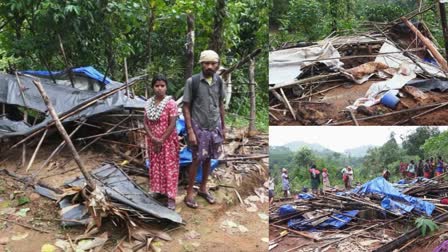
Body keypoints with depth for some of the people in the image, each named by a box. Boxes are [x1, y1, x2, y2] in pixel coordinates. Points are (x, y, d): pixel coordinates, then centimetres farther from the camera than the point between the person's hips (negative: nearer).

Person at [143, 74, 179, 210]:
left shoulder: (171, 103, -13)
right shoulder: (149, 103, 3)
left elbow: (172, 125, -15)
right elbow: (145, 123, 2)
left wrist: (161, 140, -14)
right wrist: (152, 138, -11)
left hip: (168, 141, -5)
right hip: (153, 142, 5)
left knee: (169, 168, 0)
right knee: (155, 167, 14)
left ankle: (171, 197, 4)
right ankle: (159, 191, 29)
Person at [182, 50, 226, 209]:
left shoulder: (219, 81, 1)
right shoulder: (192, 81, -12)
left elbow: (221, 104, 10)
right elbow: (186, 107, -10)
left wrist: (223, 126, 11)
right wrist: (190, 130, -14)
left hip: (215, 127, 4)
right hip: (199, 127, -4)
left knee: (208, 159, 13)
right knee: (197, 160, 2)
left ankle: (203, 188, 30)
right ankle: (189, 193, 16)